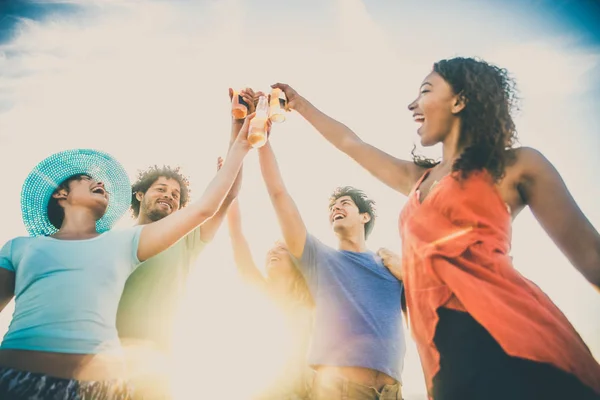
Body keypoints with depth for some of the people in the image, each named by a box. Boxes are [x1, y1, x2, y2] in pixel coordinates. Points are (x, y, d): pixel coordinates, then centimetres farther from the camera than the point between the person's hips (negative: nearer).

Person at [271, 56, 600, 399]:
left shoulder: (517, 166, 5)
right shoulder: (418, 179, 22)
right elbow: (350, 143, 33)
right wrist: (297, 102, 42)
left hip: (511, 341, -6)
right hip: (448, 352, 6)